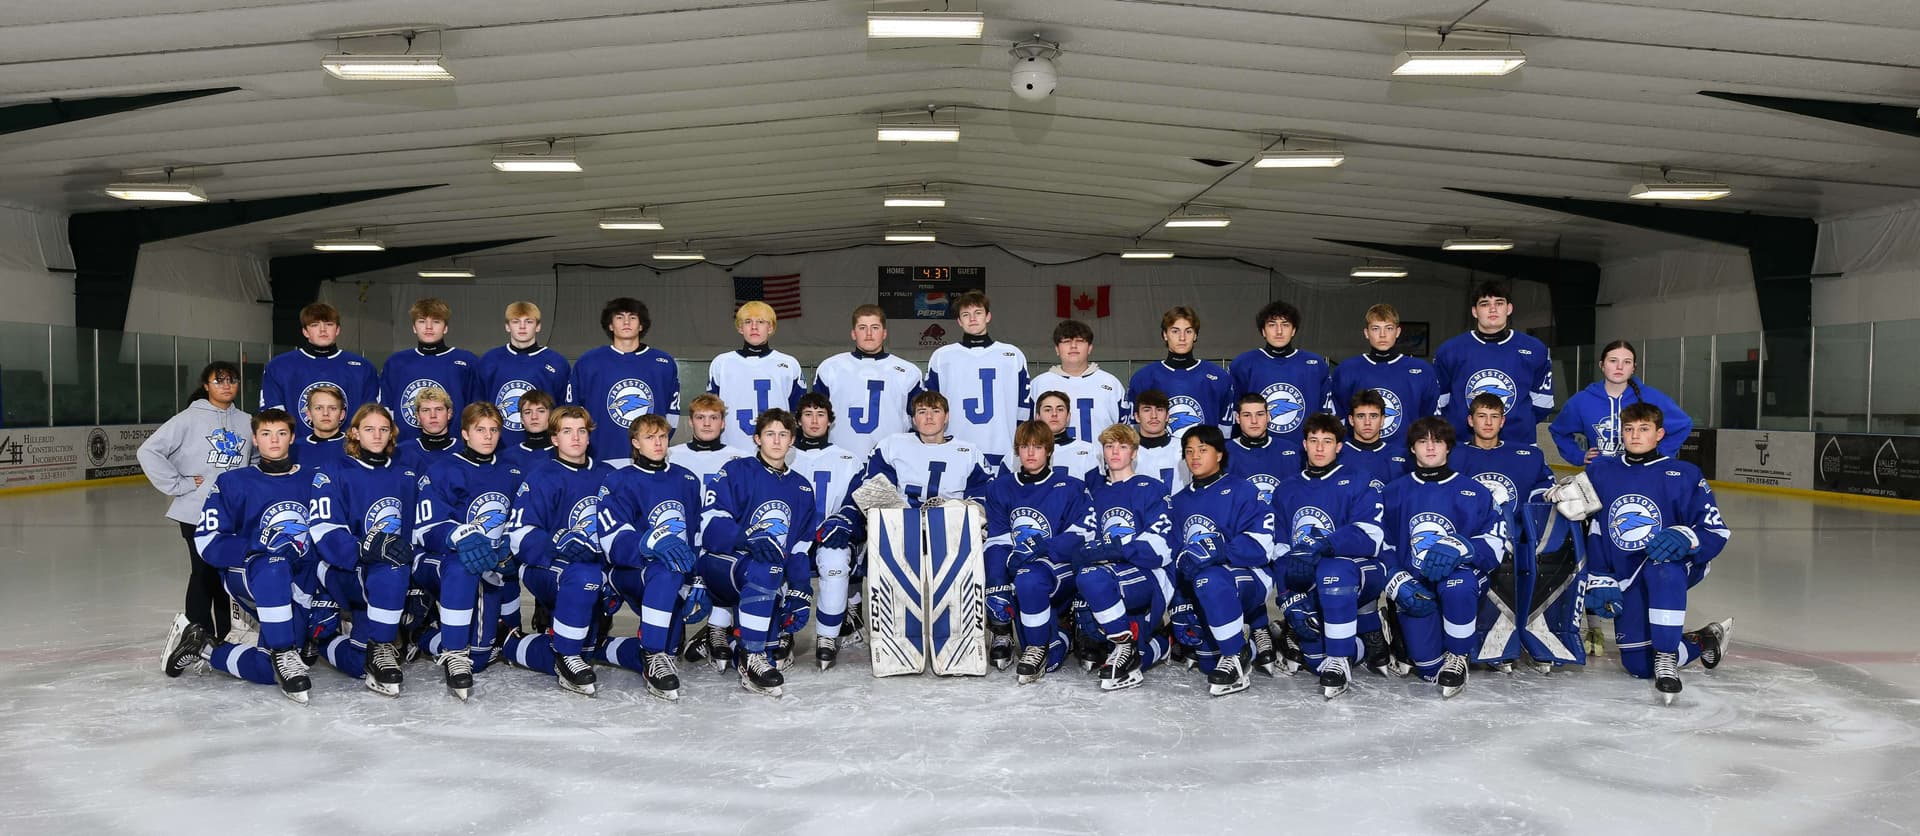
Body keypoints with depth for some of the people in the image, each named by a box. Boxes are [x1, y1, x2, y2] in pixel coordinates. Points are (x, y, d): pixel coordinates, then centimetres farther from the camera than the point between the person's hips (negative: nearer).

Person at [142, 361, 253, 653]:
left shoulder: (246, 422, 8)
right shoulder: (190, 419, -4)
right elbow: (149, 451, -8)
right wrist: (178, 484, -10)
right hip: (198, 511, -4)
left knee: (230, 575, 7)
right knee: (205, 573, -4)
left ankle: (224, 636, 19)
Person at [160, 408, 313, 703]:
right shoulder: (233, 483, 1)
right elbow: (208, 541, -7)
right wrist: (257, 546, -22)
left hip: (298, 582, 3)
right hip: (243, 575, -3)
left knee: (267, 670, -17)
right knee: (274, 566, -42)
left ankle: (203, 647, 8)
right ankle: (284, 654, -31)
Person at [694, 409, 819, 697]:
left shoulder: (801, 488, 16)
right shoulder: (737, 471, 0)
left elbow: (800, 549, 16)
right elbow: (712, 524, -13)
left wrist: (800, 596, 4)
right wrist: (748, 539, -31)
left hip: (769, 581, 6)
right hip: (720, 565, -6)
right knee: (765, 568, -38)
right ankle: (751, 659, -30)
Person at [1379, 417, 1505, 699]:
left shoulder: (1472, 491, 5)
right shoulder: (1393, 493, 10)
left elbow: (1496, 540, -4)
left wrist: (1461, 547, -25)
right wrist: (1396, 581, -10)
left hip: (1459, 574, -1)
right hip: (1414, 587, 1)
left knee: (1457, 587, -39)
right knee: (1427, 666, -15)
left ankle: (1457, 657, -14)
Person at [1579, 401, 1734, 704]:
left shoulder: (1683, 475, -6)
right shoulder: (1601, 472, 4)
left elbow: (1717, 531, -11)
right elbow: (1594, 532, 10)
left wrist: (1684, 537, -32)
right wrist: (1599, 582, 3)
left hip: (1675, 568, -4)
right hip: (1626, 580, 4)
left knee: (1661, 565, -42)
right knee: (1638, 665, -4)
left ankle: (1667, 658, -31)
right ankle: (1704, 640, 24)